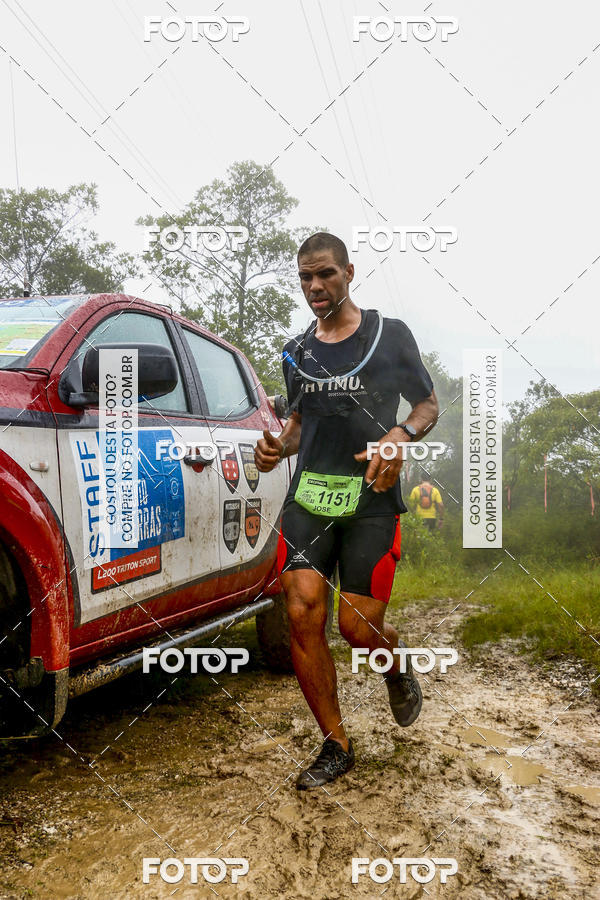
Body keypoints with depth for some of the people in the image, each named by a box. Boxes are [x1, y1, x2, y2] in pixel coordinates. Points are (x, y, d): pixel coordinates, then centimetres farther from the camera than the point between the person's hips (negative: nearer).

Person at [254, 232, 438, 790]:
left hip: (371, 498, -3)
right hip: (308, 496, 4)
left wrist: (401, 436, -13)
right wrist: (278, 446, 2)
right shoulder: (297, 352, 16)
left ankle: (399, 667, 32)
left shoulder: (390, 335, 5)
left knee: (358, 627, -7)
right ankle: (336, 747, 9)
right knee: (302, 617, -8)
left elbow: (428, 405, 9)